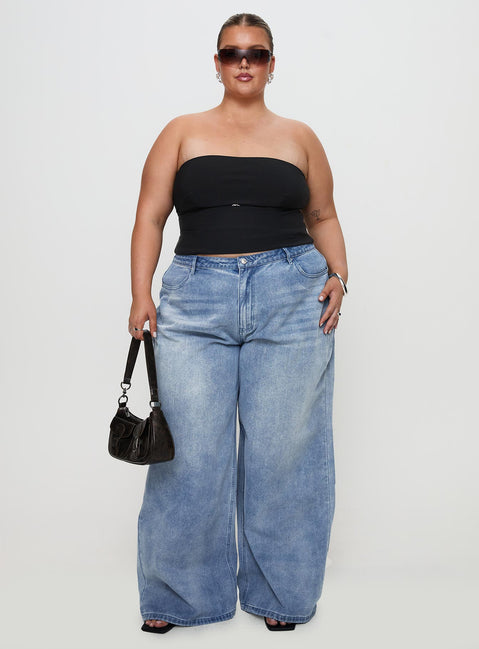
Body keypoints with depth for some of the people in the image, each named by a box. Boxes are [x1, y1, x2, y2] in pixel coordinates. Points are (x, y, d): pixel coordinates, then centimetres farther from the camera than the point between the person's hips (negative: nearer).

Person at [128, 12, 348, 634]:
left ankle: (281, 593, 21)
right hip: (196, 298, 0)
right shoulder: (182, 132, 12)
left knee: (283, 451, 3)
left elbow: (323, 217, 19)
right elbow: (150, 216, 7)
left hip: (292, 300, 1)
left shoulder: (299, 136, 15)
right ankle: (178, 594, 18)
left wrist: (338, 276, 2)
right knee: (190, 453, -1)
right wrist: (141, 294, -5)